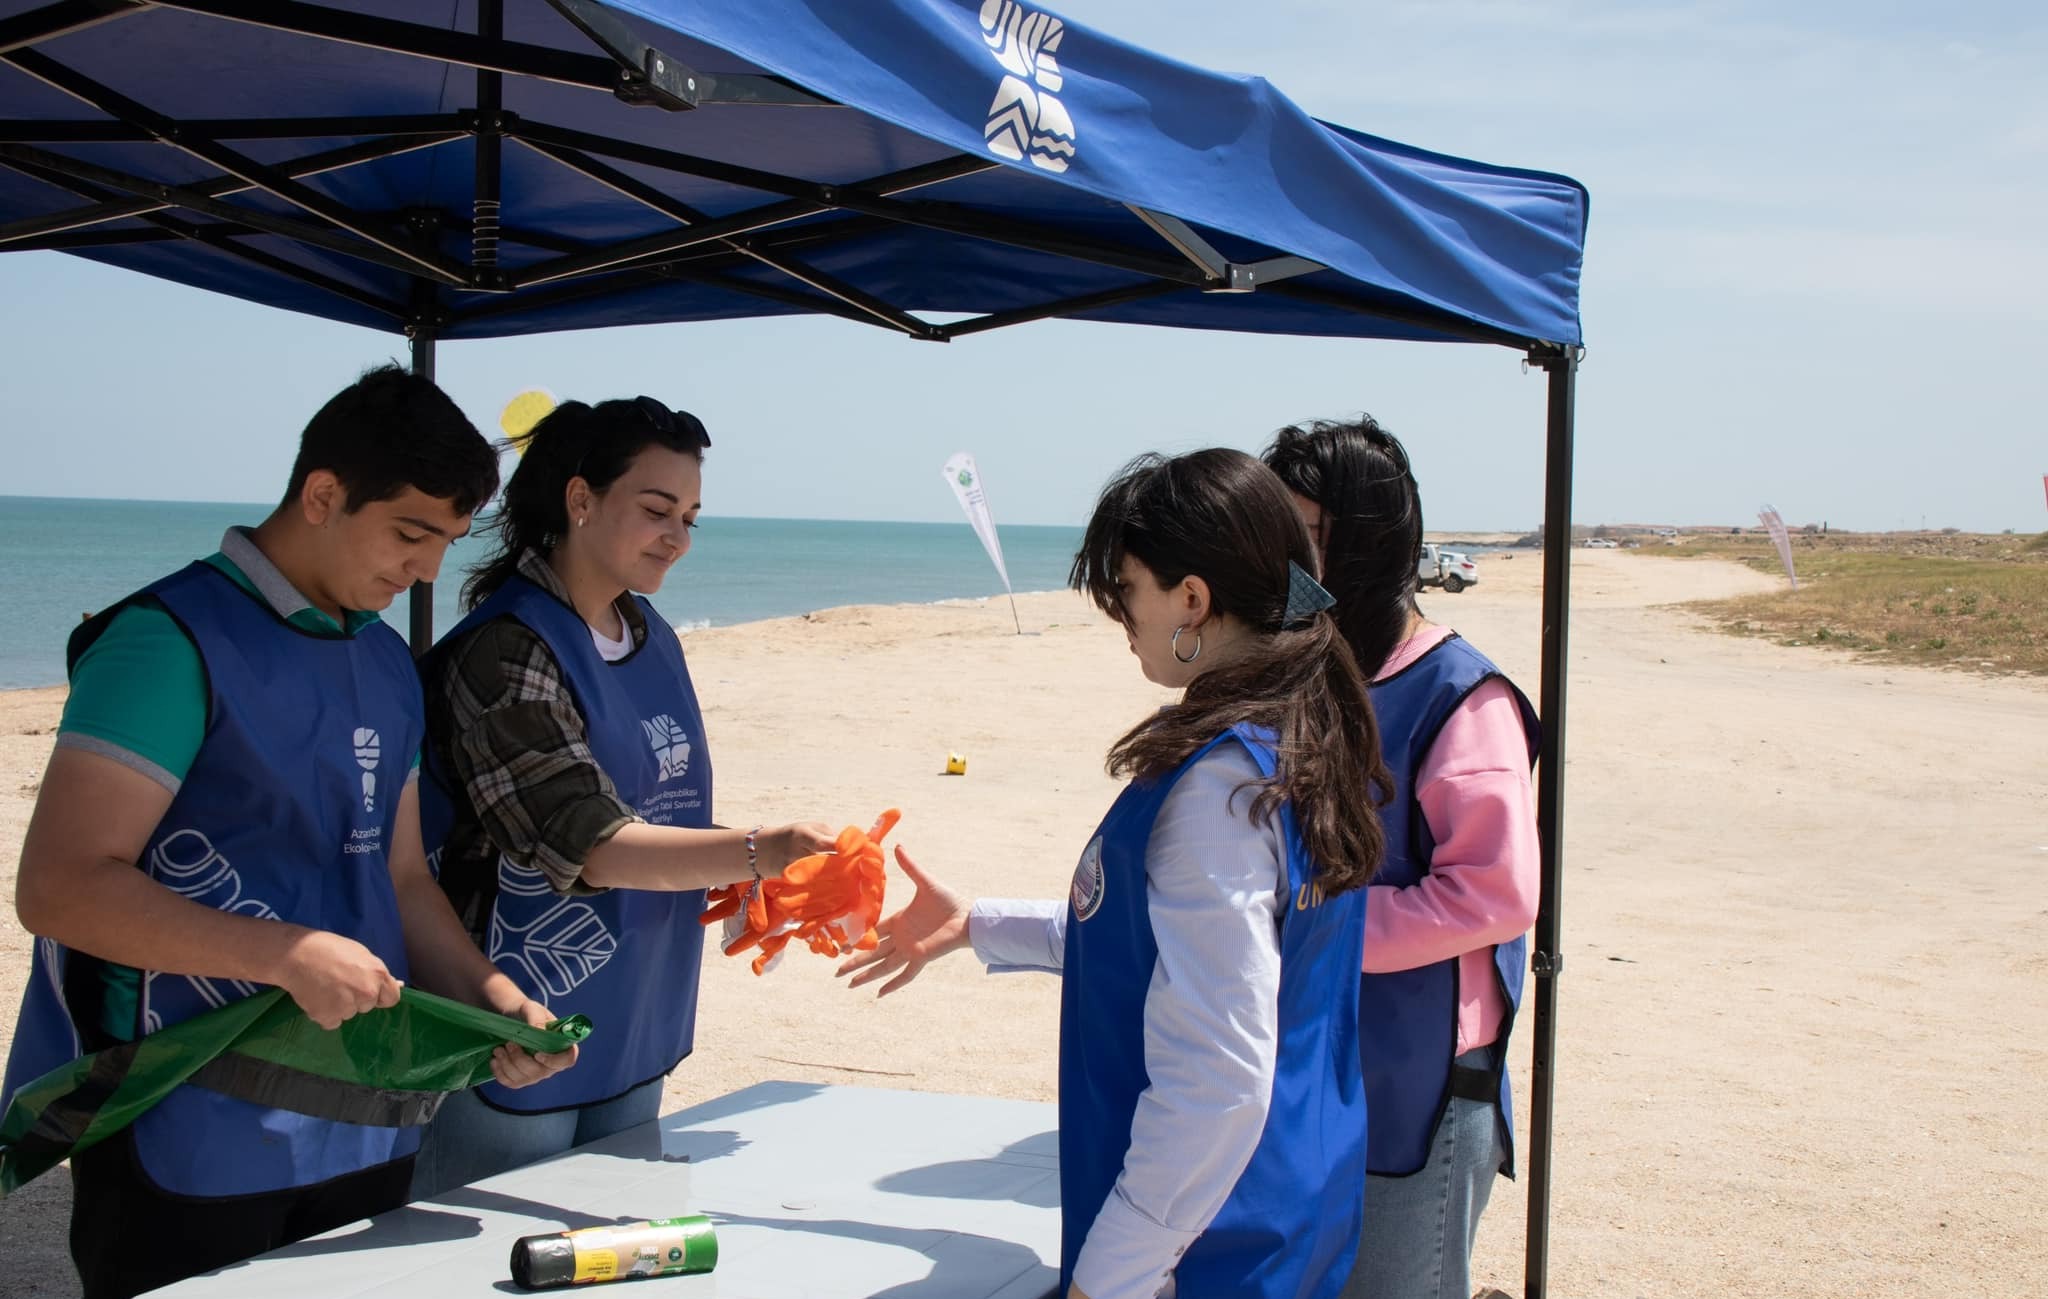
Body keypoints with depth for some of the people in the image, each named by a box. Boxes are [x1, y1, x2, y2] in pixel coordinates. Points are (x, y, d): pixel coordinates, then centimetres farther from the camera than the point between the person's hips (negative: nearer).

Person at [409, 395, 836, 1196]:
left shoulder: (653, 640, 8)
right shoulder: (503, 652, -17)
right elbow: (588, 844, -24)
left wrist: (739, 889, -1)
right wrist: (763, 851, -35)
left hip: (633, 1036, 8)